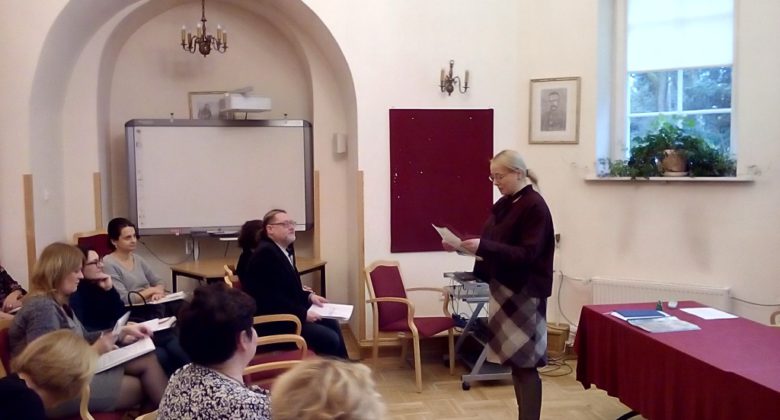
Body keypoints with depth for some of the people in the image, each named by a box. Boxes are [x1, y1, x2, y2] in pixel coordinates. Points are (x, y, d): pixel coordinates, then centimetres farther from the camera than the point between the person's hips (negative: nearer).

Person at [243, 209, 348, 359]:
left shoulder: (285, 250, 10)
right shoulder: (265, 253, -20)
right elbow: (273, 298, -25)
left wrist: (309, 296, 3)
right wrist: (303, 314, -20)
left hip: (288, 313, 10)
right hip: (272, 321, -10)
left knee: (332, 324, 9)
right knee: (330, 339, -13)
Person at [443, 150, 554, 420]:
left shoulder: (534, 206, -13)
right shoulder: (504, 205, 12)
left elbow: (528, 254, -21)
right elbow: (492, 244, 18)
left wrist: (483, 247, -28)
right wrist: (463, 245, 1)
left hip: (525, 293, -8)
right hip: (502, 289, 8)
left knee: (525, 363, -3)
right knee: (513, 360, 13)